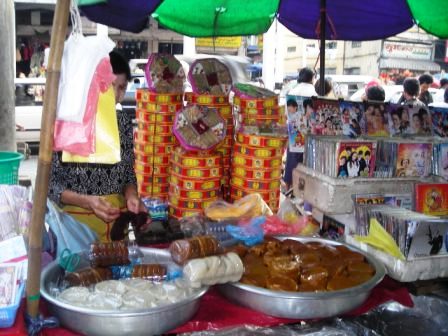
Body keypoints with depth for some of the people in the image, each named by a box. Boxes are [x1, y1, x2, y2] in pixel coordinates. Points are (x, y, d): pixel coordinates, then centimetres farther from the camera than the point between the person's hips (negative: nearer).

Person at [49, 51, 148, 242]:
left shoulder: (124, 122, 2)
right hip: (75, 220, -4)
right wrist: (87, 201, -23)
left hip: (116, 219, 4)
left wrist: (131, 196, -12)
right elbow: (49, 182, -9)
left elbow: (129, 173, 9)